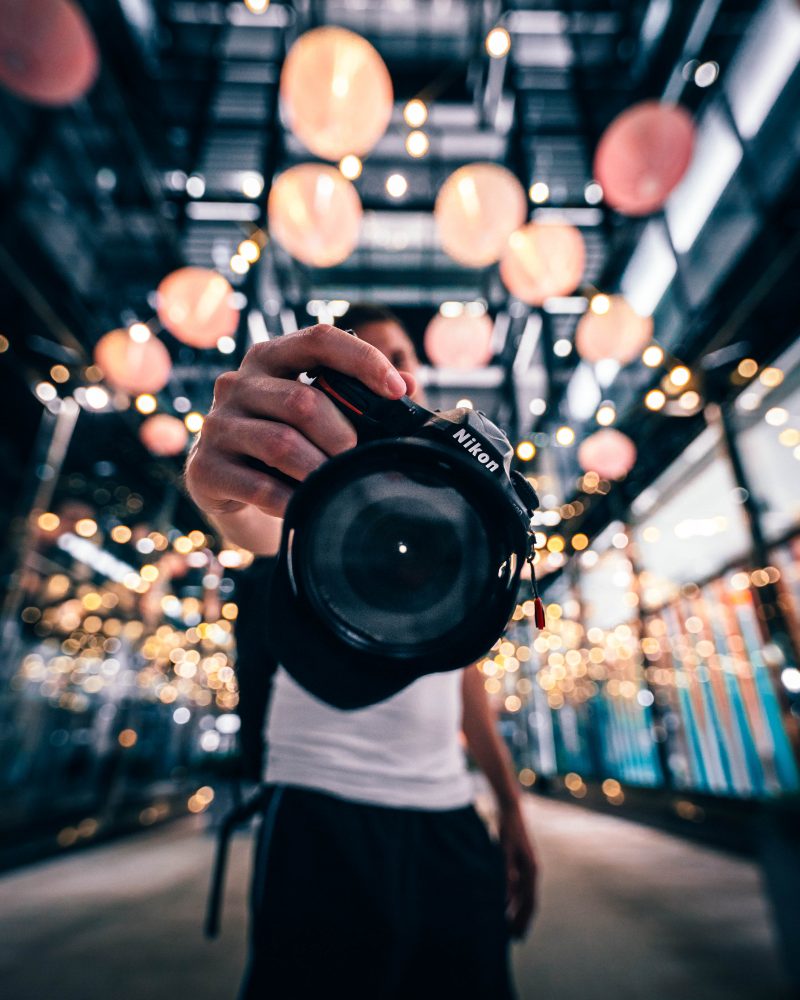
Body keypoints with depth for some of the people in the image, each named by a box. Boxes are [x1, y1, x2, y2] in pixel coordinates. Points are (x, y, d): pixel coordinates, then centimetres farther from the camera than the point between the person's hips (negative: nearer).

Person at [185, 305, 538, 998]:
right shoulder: (320, 471, -1)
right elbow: (265, 528, -26)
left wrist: (511, 804, 14)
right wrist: (222, 483, -49)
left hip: (452, 814, 5)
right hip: (331, 807, -4)